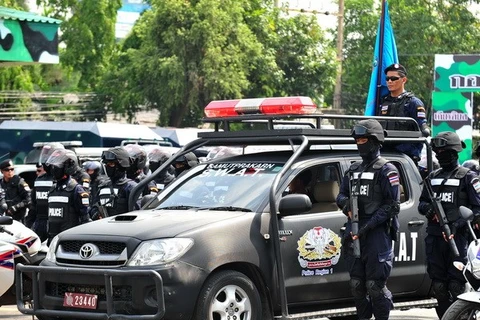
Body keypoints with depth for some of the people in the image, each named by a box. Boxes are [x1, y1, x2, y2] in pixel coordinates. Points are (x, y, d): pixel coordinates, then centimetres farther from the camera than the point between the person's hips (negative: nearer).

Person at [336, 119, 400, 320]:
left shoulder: (386, 171, -4)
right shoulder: (353, 170, 18)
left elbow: (392, 205, -10)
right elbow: (341, 195, 22)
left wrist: (368, 226, -18)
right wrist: (346, 203, -4)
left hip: (377, 235, -7)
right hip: (354, 234, 7)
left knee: (375, 286, -9)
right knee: (357, 285, 10)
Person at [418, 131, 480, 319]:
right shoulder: (433, 177, 18)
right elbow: (422, 203, 23)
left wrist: (460, 222, -19)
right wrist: (427, 208, -1)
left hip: (457, 236, -6)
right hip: (434, 236, 6)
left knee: (456, 285, -10)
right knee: (438, 284, 6)